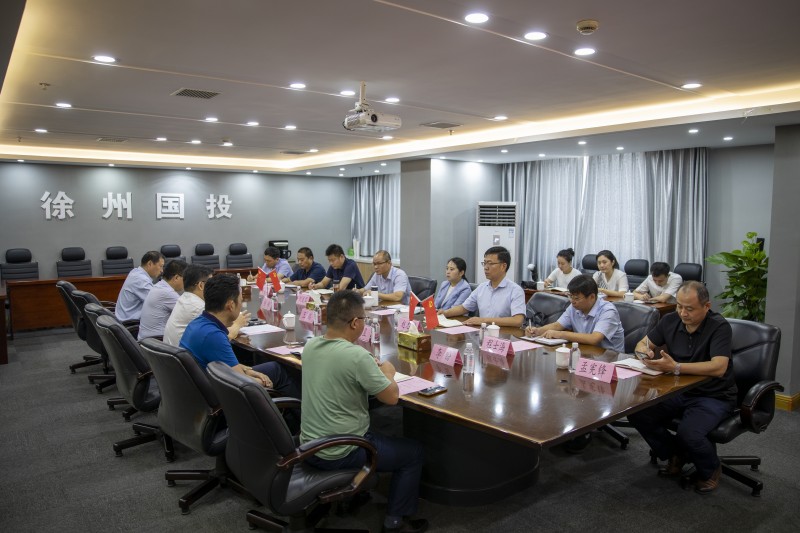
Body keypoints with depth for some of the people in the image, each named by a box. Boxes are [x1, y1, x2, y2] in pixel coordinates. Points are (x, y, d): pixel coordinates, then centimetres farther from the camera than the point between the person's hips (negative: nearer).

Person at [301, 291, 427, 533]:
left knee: (372, 434, 35)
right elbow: (391, 397, -16)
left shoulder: (310, 346, -3)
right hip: (339, 454, -8)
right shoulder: (357, 355, -27)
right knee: (414, 452, 12)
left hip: (309, 446, 8)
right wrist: (387, 373, 3)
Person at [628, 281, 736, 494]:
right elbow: (642, 344, 9)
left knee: (688, 433, -31)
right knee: (637, 413, -17)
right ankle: (675, 456, 12)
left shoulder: (719, 327, -16)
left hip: (713, 396, -5)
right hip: (678, 391, 5)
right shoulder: (671, 320, -1)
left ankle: (711, 469, 7)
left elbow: (719, 367, -29)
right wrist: (645, 352, -16)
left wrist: (676, 367, -39)